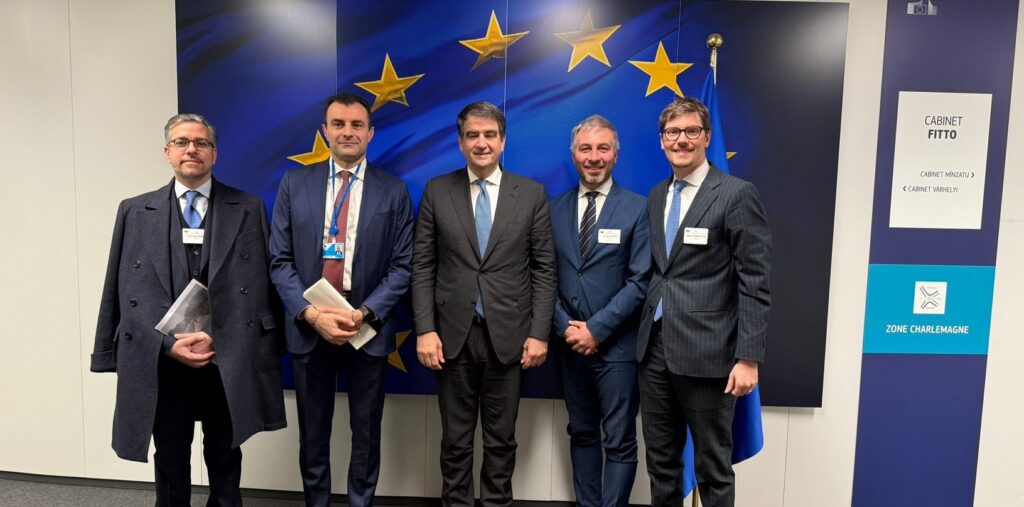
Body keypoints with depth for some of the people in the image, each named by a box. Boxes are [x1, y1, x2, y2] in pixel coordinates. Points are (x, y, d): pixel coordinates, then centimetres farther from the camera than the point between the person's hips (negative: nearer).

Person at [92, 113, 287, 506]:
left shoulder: (248, 209, 2)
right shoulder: (134, 211, 5)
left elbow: (261, 285, -1)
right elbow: (125, 292, 2)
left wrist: (217, 338, -9)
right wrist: (168, 344, -9)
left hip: (228, 360, -1)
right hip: (161, 362, 1)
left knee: (225, 461, 15)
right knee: (170, 463, 16)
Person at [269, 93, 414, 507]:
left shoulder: (393, 191, 1)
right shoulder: (294, 184, 3)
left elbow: (402, 266, -3)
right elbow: (280, 261, 0)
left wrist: (363, 314, -14)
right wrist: (312, 314, -12)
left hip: (368, 329, -1)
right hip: (308, 328, 1)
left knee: (366, 434, 12)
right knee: (312, 435, 15)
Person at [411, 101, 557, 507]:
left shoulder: (531, 194, 1)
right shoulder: (437, 191, 2)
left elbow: (543, 269, 1)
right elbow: (423, 268, 1)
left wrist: (539, 333, -4)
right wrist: (425, 330, -6)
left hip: (508, 335, 0)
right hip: (453, 334, 0)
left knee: (501, 438, 13)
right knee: (455, 438, 13)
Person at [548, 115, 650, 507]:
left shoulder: (637, 209, -4)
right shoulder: (556, 209, 7)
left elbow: (640, 281, -10)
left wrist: (597, 329, -14)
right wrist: (565, 327, -7)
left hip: (617, 345, -4)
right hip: (571, 343, 4)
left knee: (619, 442, 5)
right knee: (582, 435, 16)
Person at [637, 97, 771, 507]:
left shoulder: (737, 194, -7)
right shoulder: (655, 196, 12)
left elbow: (754, 283, -10)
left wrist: (749, 357, -15)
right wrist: (644, 336, 8)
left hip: (706, 352, -6)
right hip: (654, 348, 6)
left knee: (712, 466, 9)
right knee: (660, 461, 17)